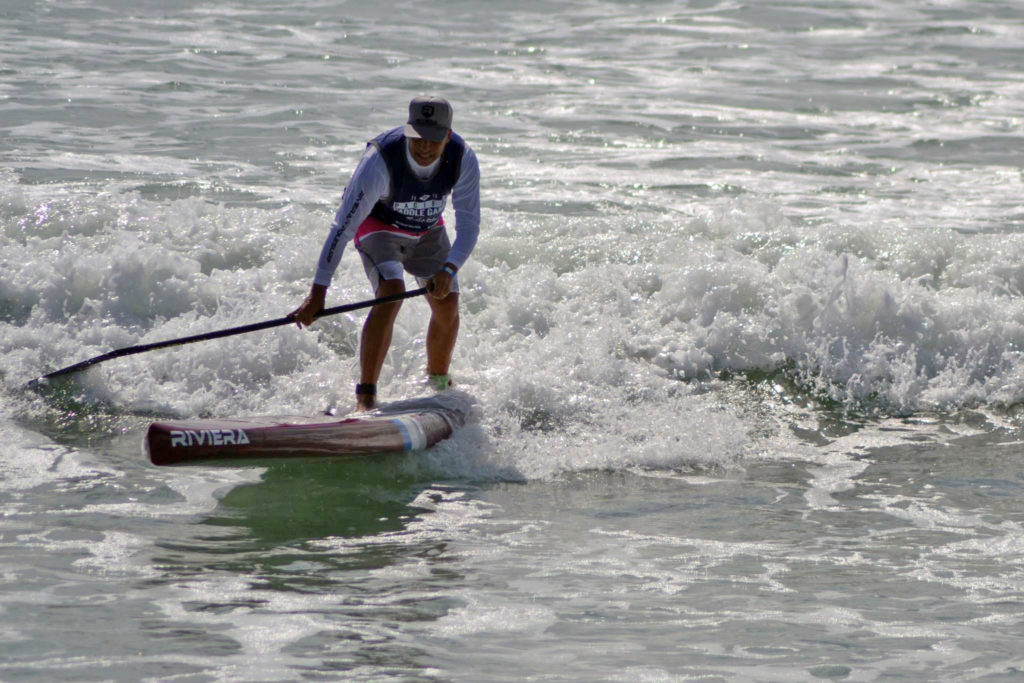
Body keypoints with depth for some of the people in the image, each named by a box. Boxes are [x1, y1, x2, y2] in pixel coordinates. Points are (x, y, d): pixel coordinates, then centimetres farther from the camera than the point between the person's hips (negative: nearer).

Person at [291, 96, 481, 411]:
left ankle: (439, 385, 27)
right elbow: (342, 228, -35)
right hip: (378, 226, -5)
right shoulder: (380, 161, -38)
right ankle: (365, 397, -28)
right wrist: (317, 293, -36)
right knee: (391, 293, -27)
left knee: (447, 305, -1)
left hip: (427, 230, 5)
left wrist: (449, 269, -36)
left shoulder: (463, 160, -27)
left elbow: (469, 224, -18)